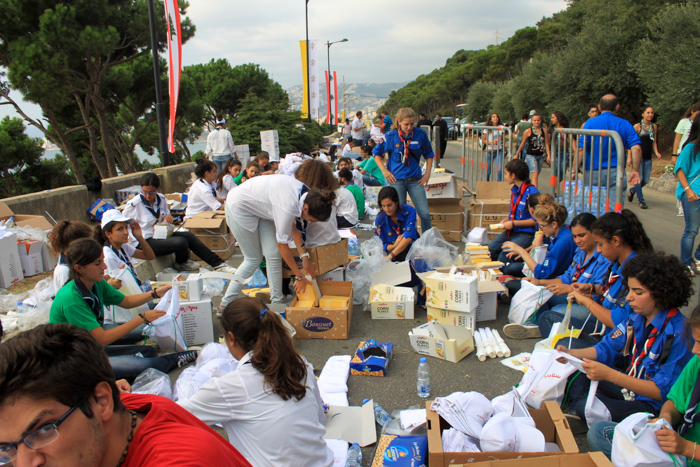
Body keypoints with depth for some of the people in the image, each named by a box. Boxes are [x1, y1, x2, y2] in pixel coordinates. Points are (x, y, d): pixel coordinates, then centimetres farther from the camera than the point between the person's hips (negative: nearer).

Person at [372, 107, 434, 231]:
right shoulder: (390, 136, -4)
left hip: (415, 179, 1)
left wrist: (427, 173, 5)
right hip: (396, 179, -1)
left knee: (425, 213, -3)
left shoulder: (420, 135, -1)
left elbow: (429, 154, 13)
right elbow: (376, 153, 8)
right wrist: (384, 171, -1)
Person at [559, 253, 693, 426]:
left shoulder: (679, 334, -24)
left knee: (586, 407, -25)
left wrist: (609, 374, -34)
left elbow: (662, 391, -25)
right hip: (629, 384, 7)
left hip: (653, 405, -7)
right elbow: (607, 348, 7)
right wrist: (572, 353, -12)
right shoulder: (637, 318, -3)